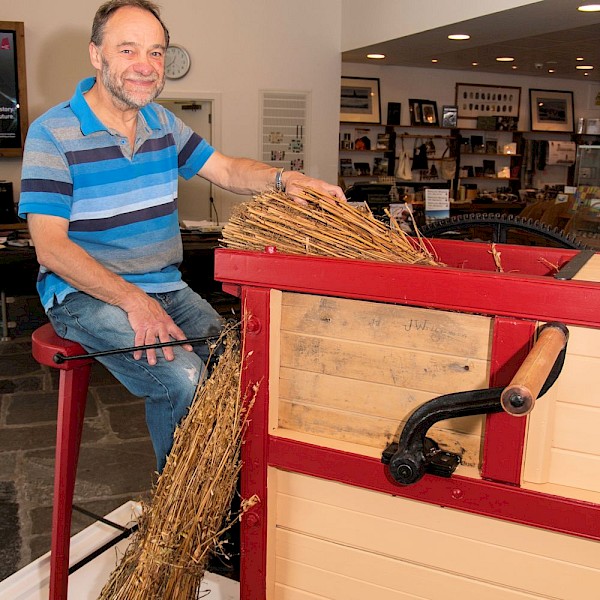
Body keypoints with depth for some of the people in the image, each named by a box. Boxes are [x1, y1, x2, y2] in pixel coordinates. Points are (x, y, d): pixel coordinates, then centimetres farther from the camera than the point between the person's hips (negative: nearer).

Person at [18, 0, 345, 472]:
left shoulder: (162, 123, 11)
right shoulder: (52, 134, -10)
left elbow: (226, 170, 13)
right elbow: (51, 248, -15)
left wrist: (283, 179, -10)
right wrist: (134, 301, -26)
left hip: (166, 288, 6)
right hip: (86, 294, -6)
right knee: (183, 379, -27)